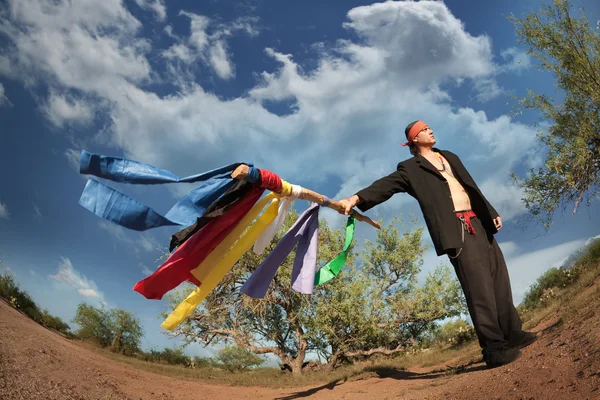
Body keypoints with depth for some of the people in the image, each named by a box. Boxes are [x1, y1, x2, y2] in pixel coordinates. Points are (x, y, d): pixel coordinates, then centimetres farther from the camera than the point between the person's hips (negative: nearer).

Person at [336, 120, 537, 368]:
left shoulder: (450, 157, 24)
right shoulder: (411, 168, 3)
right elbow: (386, 185, -11)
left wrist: (491, 213, 21)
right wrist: (356, 199, -27)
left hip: (478, 223, 7)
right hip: (456, 230, -7)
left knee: (499, 278, 11)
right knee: (479, 288, -11)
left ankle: (512, 333, 25)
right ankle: (494, 348, -7)